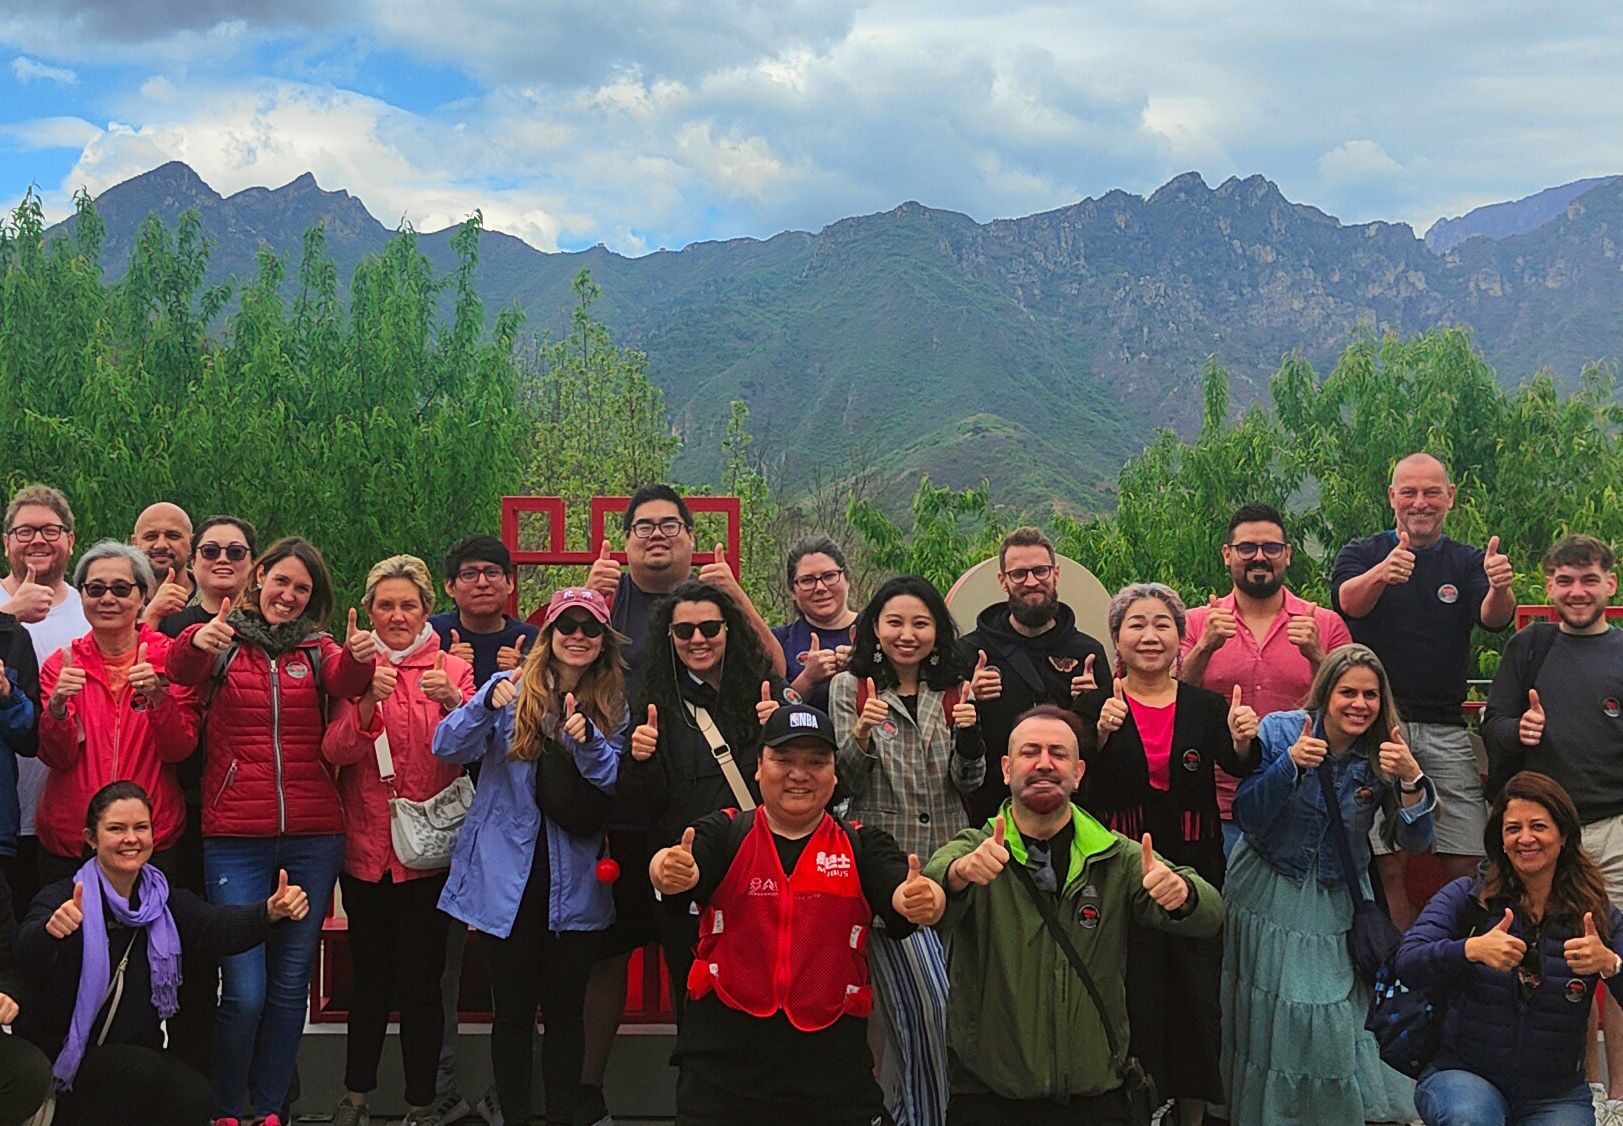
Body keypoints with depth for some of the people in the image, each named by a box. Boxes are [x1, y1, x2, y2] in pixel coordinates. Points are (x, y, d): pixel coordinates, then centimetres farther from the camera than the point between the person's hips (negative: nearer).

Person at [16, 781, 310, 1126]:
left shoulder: (164, 901, 5)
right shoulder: (63, 897, -8)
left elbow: (224, 927, -14)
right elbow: (27, 952, -30)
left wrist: (271, 912, -37)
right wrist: (51, 930, -55)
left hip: (138, 1056, 3)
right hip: (61, 1060, -3)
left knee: (193, 1098, -25)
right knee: (142, 1069, -30)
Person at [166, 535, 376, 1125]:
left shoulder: (317, 649, 10)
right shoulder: (222, 639, 4)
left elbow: (346, 683, -10)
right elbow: (181, 669, -16)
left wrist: (360, 658, -33)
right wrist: (197, 644, -39)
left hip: (313, 838, 3)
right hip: (235, 838, -3)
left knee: (290, 984, 9)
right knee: (244, 992, -6)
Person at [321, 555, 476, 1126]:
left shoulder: (452, 670, 3)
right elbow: (335, 751, -8)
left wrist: (451, 700, -29)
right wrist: (368, 701, -25)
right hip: (366, 844, 1)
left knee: (420, 978, 0)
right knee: (369, 975, 9)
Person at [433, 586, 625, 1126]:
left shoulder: (612, 706, 7)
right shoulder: (512, 689, 1)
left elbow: (616, 786, 1)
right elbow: (449, 747, -9)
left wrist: (587, 740, -17)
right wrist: (488, 703, -27)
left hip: (574, 880, 1)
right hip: (508, 876, -1)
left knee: (566, 1011, 8)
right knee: (513, 1010, 5)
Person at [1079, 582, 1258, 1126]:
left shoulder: (1208, 707, 3)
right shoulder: (1098, 705, -1)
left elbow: (1241, 768, -14)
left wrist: (1243, 741, -35)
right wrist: (1102, 733, -27)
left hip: (1194, 871, 2)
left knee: (1197, 995, 8)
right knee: (1131, 996, 1)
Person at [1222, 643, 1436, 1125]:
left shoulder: (1381, 755, -7)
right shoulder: (1279, 731, -13)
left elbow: (1415, 841, -11)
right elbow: (1247, 818, -17)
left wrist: (1411, 779, -28)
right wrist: (1291, 763, -30)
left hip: (1335, 902, 2)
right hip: (1267, 898, -1)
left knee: (1335, 1020, -1)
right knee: (1266, 1016, 4)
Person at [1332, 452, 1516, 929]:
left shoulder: (1467, 563, 12)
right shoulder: (1363, 554, 8)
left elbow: (1494, 619, -8)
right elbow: (1349, 600, -16)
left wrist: (1500, 589, -33)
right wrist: (1382, 573, -39)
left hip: (1445, 732, 2)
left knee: (1466, 866, -3)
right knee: (1386, 866, -5)